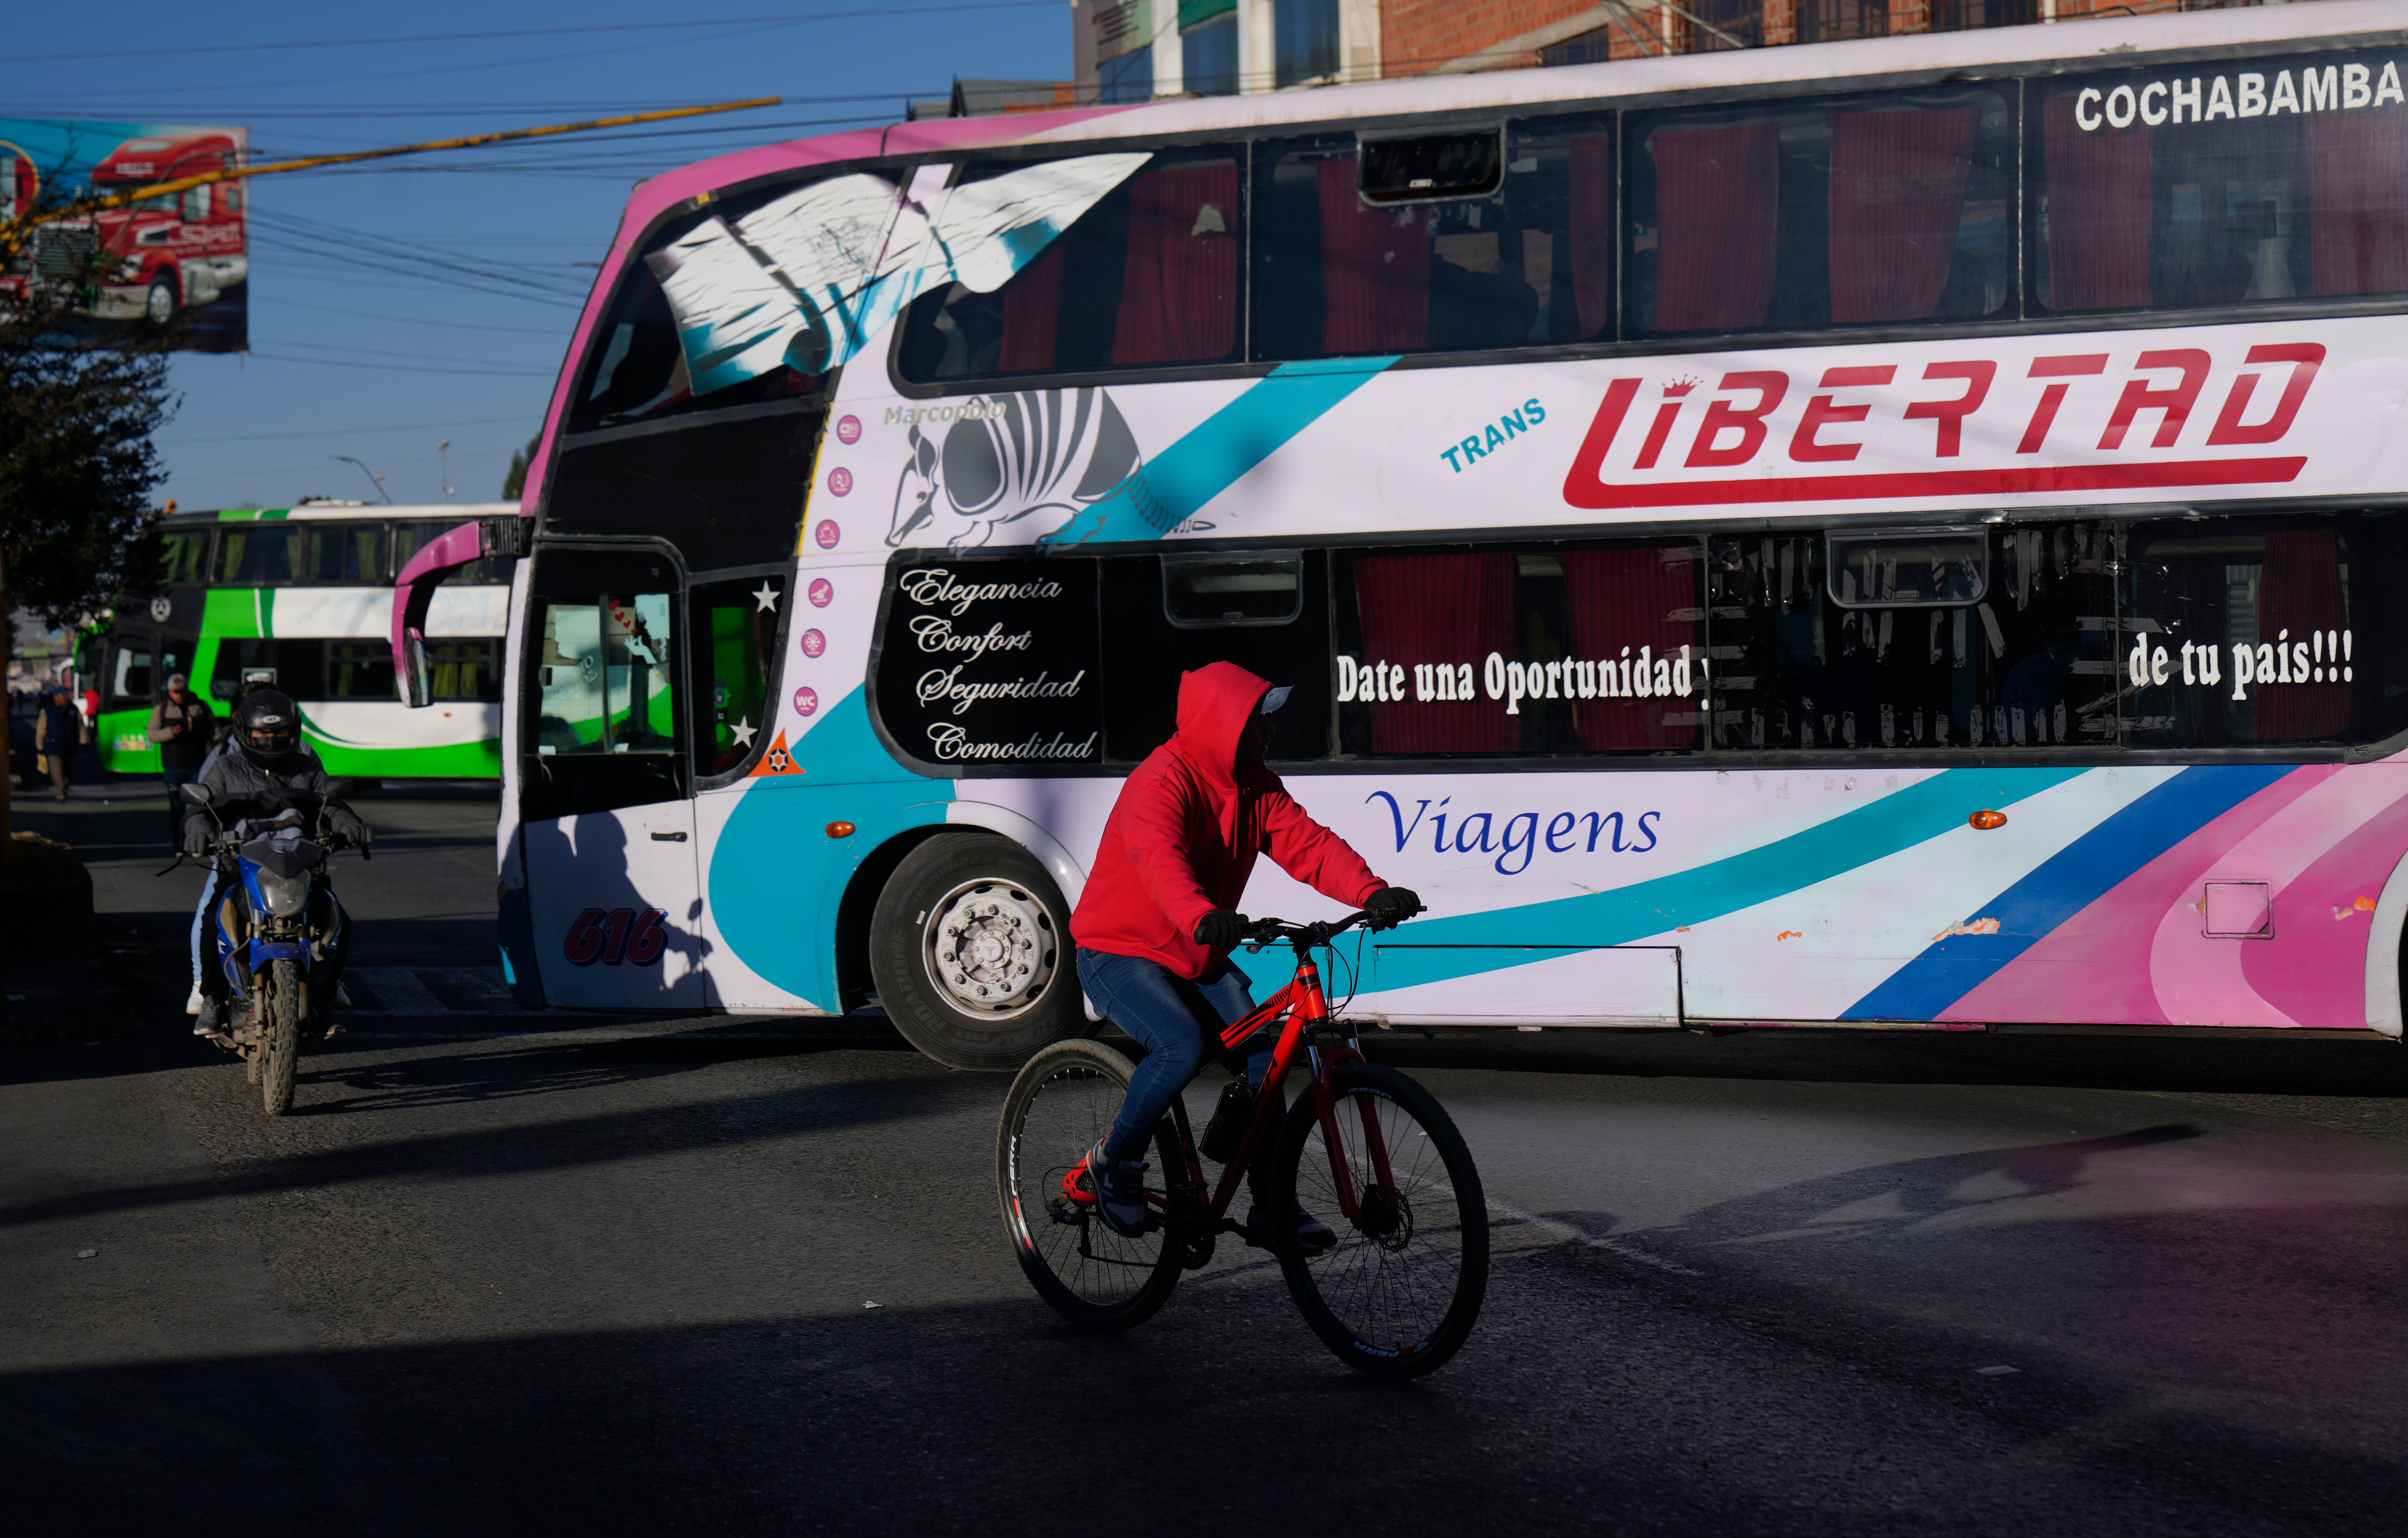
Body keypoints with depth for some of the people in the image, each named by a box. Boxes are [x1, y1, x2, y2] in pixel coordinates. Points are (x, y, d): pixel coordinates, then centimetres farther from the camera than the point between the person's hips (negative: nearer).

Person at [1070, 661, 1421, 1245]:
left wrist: (1372, 893, -29)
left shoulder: (1254, 786, 1)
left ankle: (1272, 1204, 3)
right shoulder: (1161, 783, -23)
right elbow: (1160, 862, -41)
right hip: (1120, 952, -7)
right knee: (1184, 1045, -30)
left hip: (1198, 957, 8)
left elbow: (1308, 845, -11)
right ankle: (1115, 1161, -7)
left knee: (1261, 1050, -8)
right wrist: (1203, 919, -62)